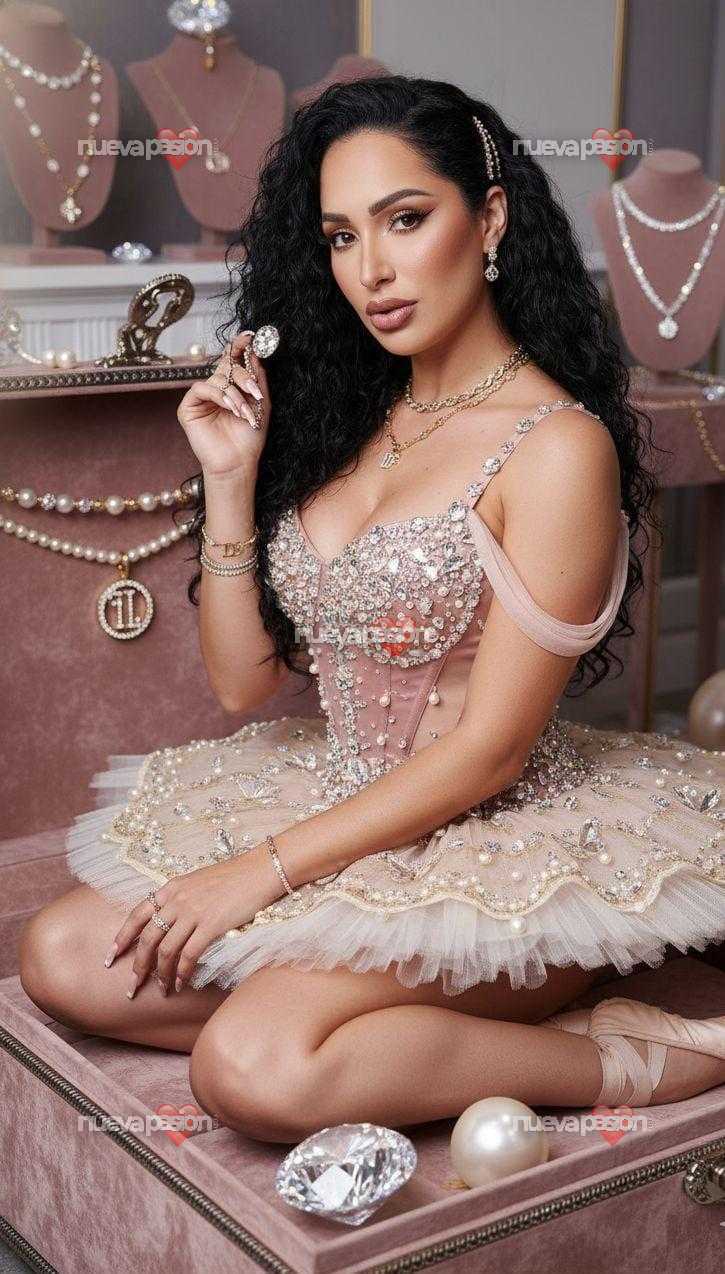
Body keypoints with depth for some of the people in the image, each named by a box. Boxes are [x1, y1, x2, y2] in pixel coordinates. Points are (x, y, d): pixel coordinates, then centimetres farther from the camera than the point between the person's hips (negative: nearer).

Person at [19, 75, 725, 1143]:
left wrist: (264, 872, -16)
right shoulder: (346, 416, 7)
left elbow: (489, 749, -17)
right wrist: (230, 478, -5)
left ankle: (624, 1060, -9)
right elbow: (243, 682, 6)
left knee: (255, 1070, -29)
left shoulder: (558, 447, -15)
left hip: (493, 841, -8)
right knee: (65, 958, -8)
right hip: (343, 806, 8)